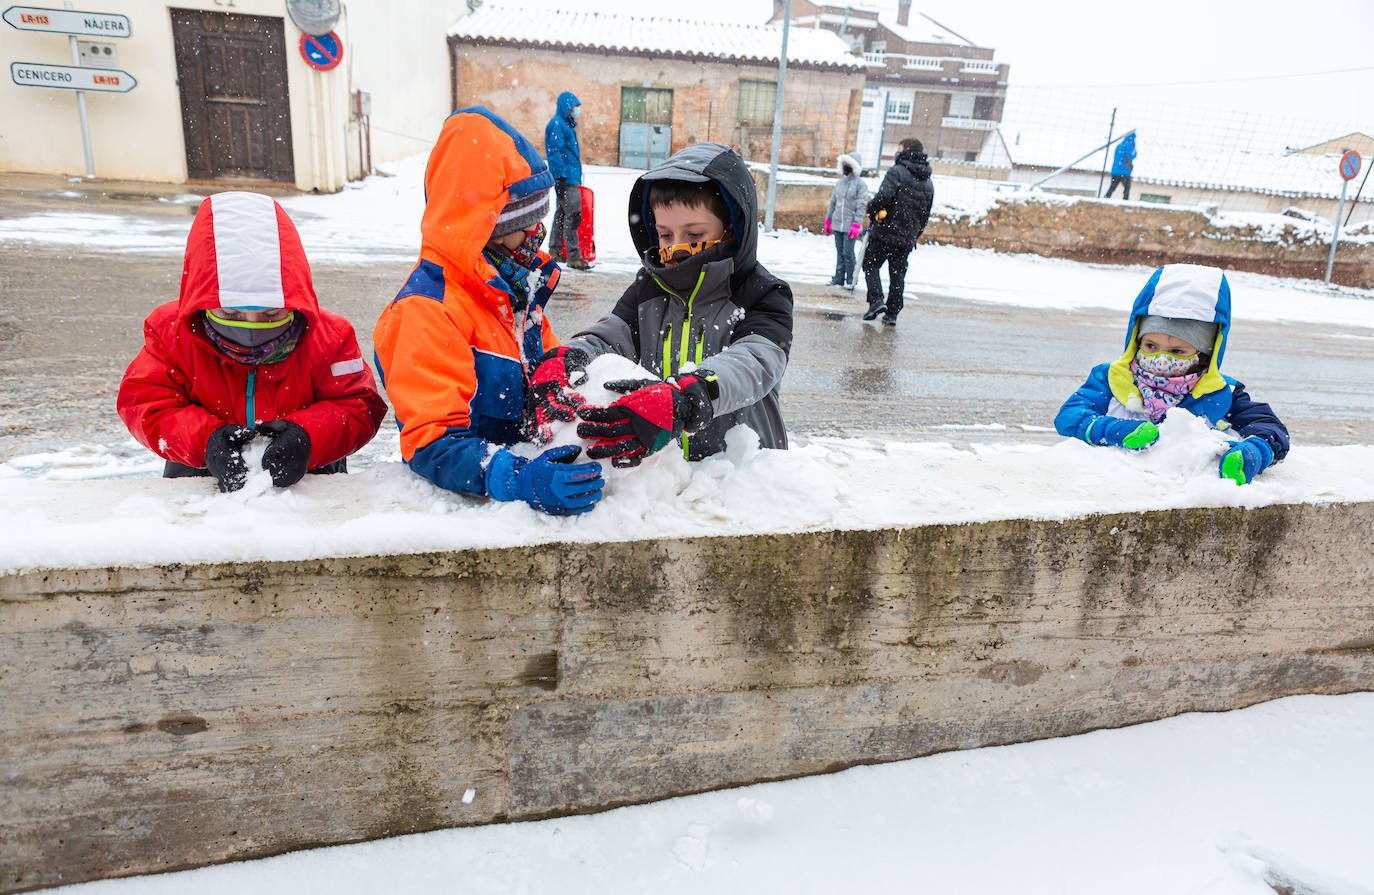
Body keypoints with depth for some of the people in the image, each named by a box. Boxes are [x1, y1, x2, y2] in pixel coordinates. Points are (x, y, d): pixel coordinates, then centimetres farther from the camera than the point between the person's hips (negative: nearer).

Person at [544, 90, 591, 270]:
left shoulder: (566, 124, 20)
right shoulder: (557, 124, -10)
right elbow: (555, 152, -17)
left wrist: (576, 174, 23)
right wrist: (561, 177, -22)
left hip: (570, 177, 10)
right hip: (565, 178, -10)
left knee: (562, 213, 15)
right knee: (572, 215, -13)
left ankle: (556, 251, 24)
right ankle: (573, 256, -13)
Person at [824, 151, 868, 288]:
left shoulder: (860, 184, -6)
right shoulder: (839, 182, 13)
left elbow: (861, 206, -11)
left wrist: (856, 225, -17)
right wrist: (828, 219, 17)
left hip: (850, 224, -6)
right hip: (837, 224, 6)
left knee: (848, 252, -6)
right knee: (839, 251, 10)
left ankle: (851, 279, 5)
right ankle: (839, 278, 17)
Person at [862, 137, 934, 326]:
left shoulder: (897, 172, -9)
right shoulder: (928, 183, 14)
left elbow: (884, 197, -21)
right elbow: (925, 216, 16)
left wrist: (872, 209, -2)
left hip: (886, 232, -6)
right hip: (907, 239, 6)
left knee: (870, 264, 7)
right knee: (898, 274, 11)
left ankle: (876, 300, -9)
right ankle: (892, 313, 11)